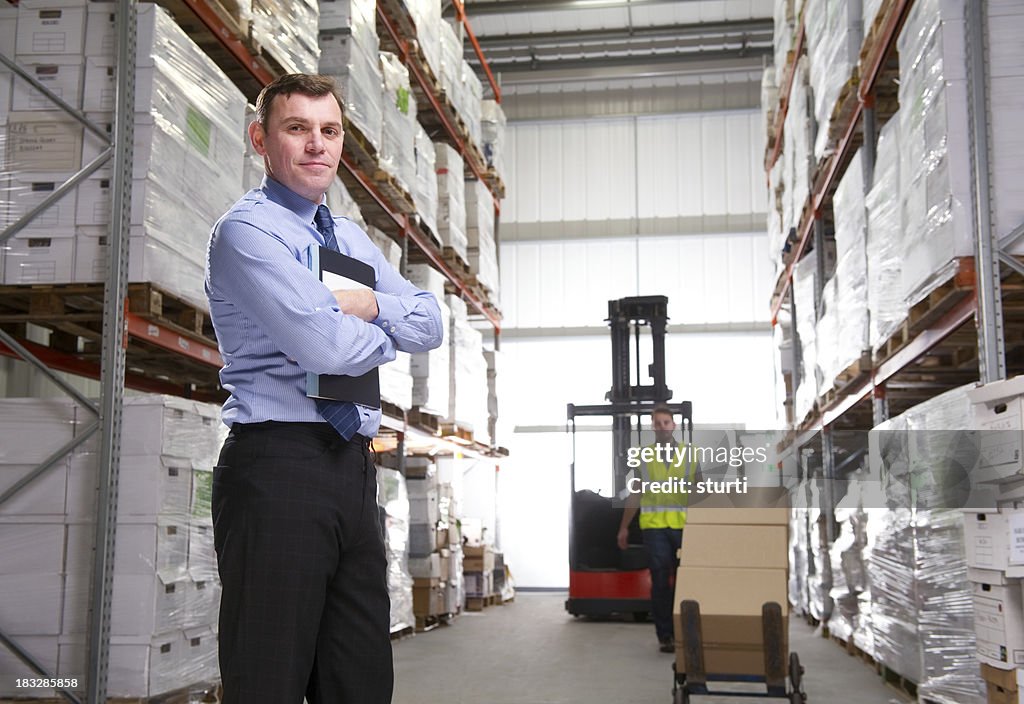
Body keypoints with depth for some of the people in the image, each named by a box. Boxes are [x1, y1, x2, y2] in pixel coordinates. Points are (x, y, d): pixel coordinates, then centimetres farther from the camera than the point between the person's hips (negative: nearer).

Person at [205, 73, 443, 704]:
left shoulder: (351, 237, 20)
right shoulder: (246, 231, -6)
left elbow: (431, 324, 15)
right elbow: (325, 344, -19)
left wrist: (373, 304, -6)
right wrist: (388, 333, 2)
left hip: (354, 464, 8)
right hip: (279, 463, -8)